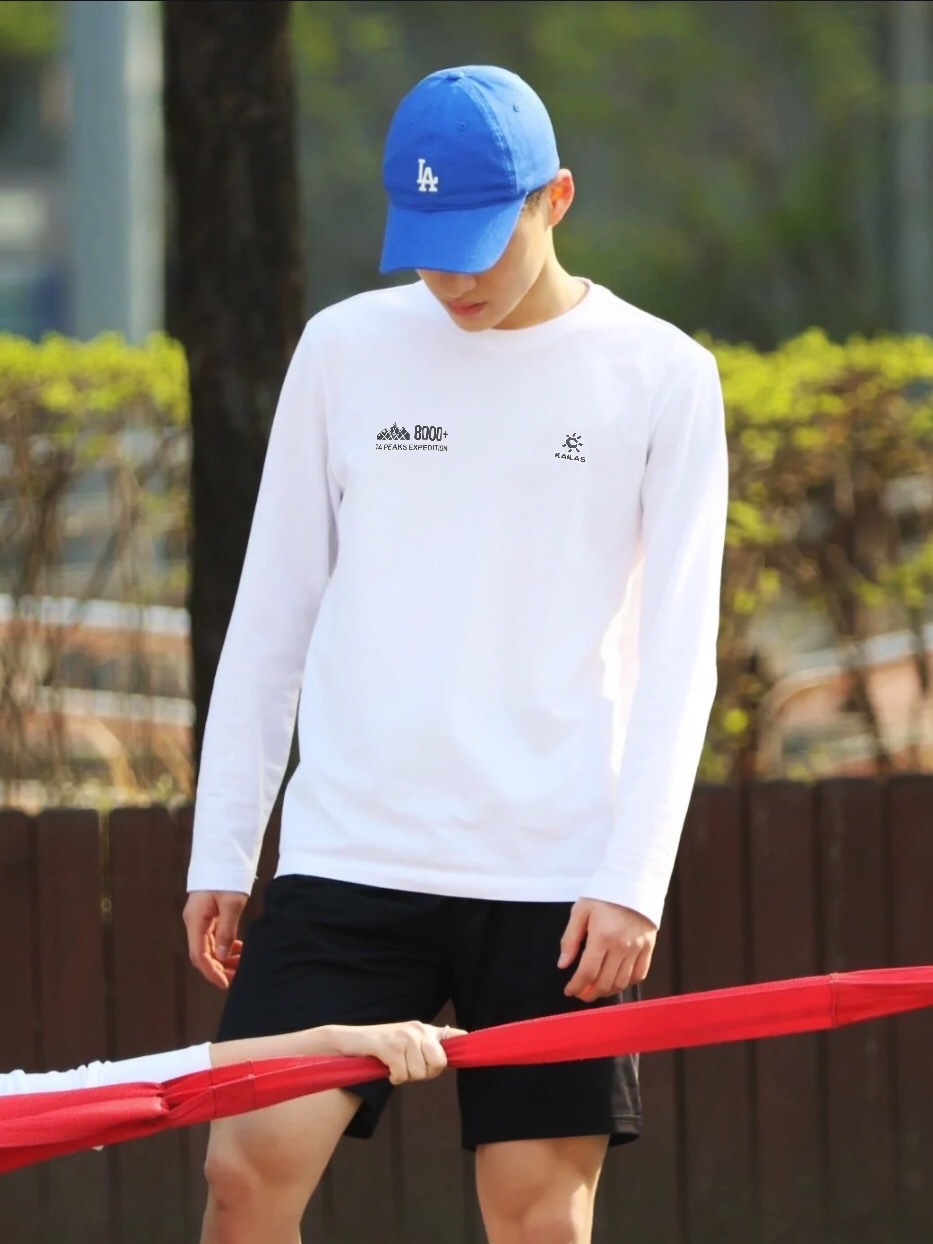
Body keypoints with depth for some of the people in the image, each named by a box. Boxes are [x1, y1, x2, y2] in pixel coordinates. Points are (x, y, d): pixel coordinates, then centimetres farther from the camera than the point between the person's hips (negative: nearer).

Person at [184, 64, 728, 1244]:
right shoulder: (344, 349, 8)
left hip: (555, 881, -2)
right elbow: (270, 613, 11)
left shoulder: (661, 377, 1)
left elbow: (677, 656, -1)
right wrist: (219, 852, 8)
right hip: (348, 858, 2)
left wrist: (633, 879, -10)